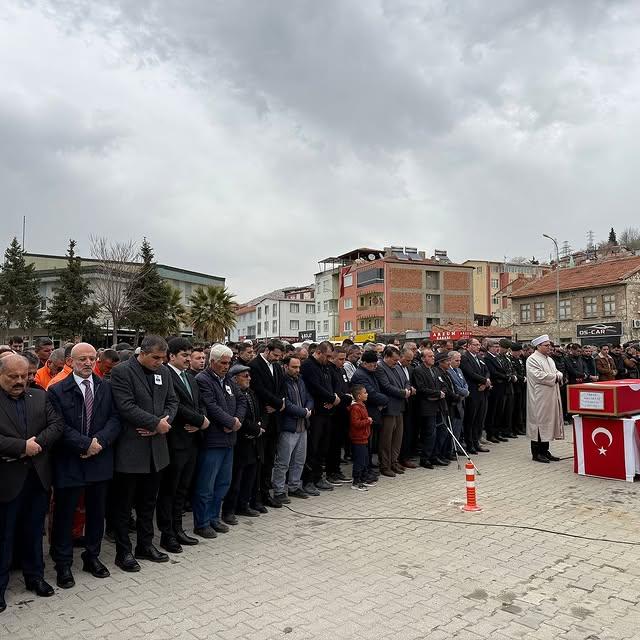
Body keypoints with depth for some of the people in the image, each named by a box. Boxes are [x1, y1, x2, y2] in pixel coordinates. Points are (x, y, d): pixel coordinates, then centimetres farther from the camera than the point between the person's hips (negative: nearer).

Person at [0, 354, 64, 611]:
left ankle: (35, 576, 34)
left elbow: (57, 425, -2)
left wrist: (36, 443, -16)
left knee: (34, 531, 18)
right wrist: (22, 447, -20)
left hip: (38, 477, 4)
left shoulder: (40, 397, 5)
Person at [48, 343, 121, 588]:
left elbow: (115, 419, -3)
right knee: (64, 515, 8)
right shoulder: (57, 391, -6)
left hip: (100, 461, 3)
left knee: (97, 512, 15)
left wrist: (100, 441, -17)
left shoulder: (106, 388, 3)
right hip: (69, 464, -3)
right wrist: (85, 444, -19)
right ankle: (63, 564, 25)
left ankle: (92, 556, 33)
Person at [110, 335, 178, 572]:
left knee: (148, 501, 18)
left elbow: (172, 402, 8)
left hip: (156, 449, 6)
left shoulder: (164, 372, 7)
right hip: (130, 450, -6)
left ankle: (145, 545, 32)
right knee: (124, 504, 8)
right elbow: (126, 407, -20)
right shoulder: (121, 372, -12)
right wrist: (156, 423, -17)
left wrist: (160, 424, -10)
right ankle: (123, 552, 21)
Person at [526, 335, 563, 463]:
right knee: (539, 422, -4)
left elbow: (557, 372, 18)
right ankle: (536, 453, 4)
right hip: (539, 398, -9)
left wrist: (558, 375, -6)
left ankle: (544, 451, 19)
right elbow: (539, 376, -21)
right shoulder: (532, 359, -12)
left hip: (551, 397, 9)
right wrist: (554, 377, -10)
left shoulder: (549, 359, 17)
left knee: (547, 422, 11)